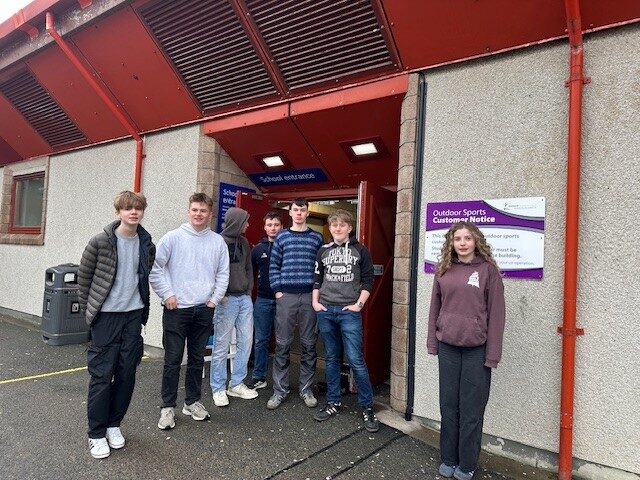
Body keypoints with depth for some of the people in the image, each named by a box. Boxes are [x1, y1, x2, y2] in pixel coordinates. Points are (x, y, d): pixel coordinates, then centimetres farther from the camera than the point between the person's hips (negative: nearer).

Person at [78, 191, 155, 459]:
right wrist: (88, 309, 3)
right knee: (102, 374, 3)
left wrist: (142, 309, 13)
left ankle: (114, 424, 28)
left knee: (127, 374, 10)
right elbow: (84, 276, 0)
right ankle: (96, 434, 17)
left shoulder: (147, 244, 2)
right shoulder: (101, 242, -9)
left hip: (134, 315, 4)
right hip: (106, 316, -3)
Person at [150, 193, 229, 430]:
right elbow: (155, 268, -4)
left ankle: (192, 402, 28)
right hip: (176, 309, -3)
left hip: (204, 310, 3)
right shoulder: (173, 237, -4)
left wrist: (215, 298, 2)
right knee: (173, 359, 3)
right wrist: (167, 294, -8)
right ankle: (167, 407, 17)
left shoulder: (218, 242, 5)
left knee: (197, 359, 14)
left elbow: (223, 273, 9)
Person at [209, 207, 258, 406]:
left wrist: (249, 289, 10)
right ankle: (218, 389, 14)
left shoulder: (244, 243, 13)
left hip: (245, 299, 7)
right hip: (226, 300, -7)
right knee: (221, 345, 1)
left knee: (246, 342, 9)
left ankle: (237, 384, 22)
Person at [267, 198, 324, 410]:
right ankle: (280, 390, 15)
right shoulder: (282, 236, 8)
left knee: (308, 344, 7)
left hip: (310, 296, 1)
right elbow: (274, 265, 6)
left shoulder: (316, 238, 8)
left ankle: (306, 388, 21)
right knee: (282, 344, 3)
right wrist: (277, 290, -2)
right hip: (286, 296, 0)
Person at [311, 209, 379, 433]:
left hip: (349, 311, -3)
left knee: (355, 359, -6)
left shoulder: (360, 251, 2)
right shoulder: (323, 251, 10)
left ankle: (367, 406, 9)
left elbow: (368, 280, 1)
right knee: (331, 358, 11)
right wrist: (315, 302, 4)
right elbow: (317, 279, 14)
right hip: (325, 311, 3)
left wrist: (359, 304, -7)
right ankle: (333, 402, 24)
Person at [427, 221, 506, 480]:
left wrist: (492, 354, -8)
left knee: (471, 409, 7)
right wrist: (432, 342, 7)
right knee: (448, 405, 12)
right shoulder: (444, 270, 6)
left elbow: (496, 313, -6)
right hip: (447, 347, 3)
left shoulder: (488, 269, -5)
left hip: (476, 349, -3)